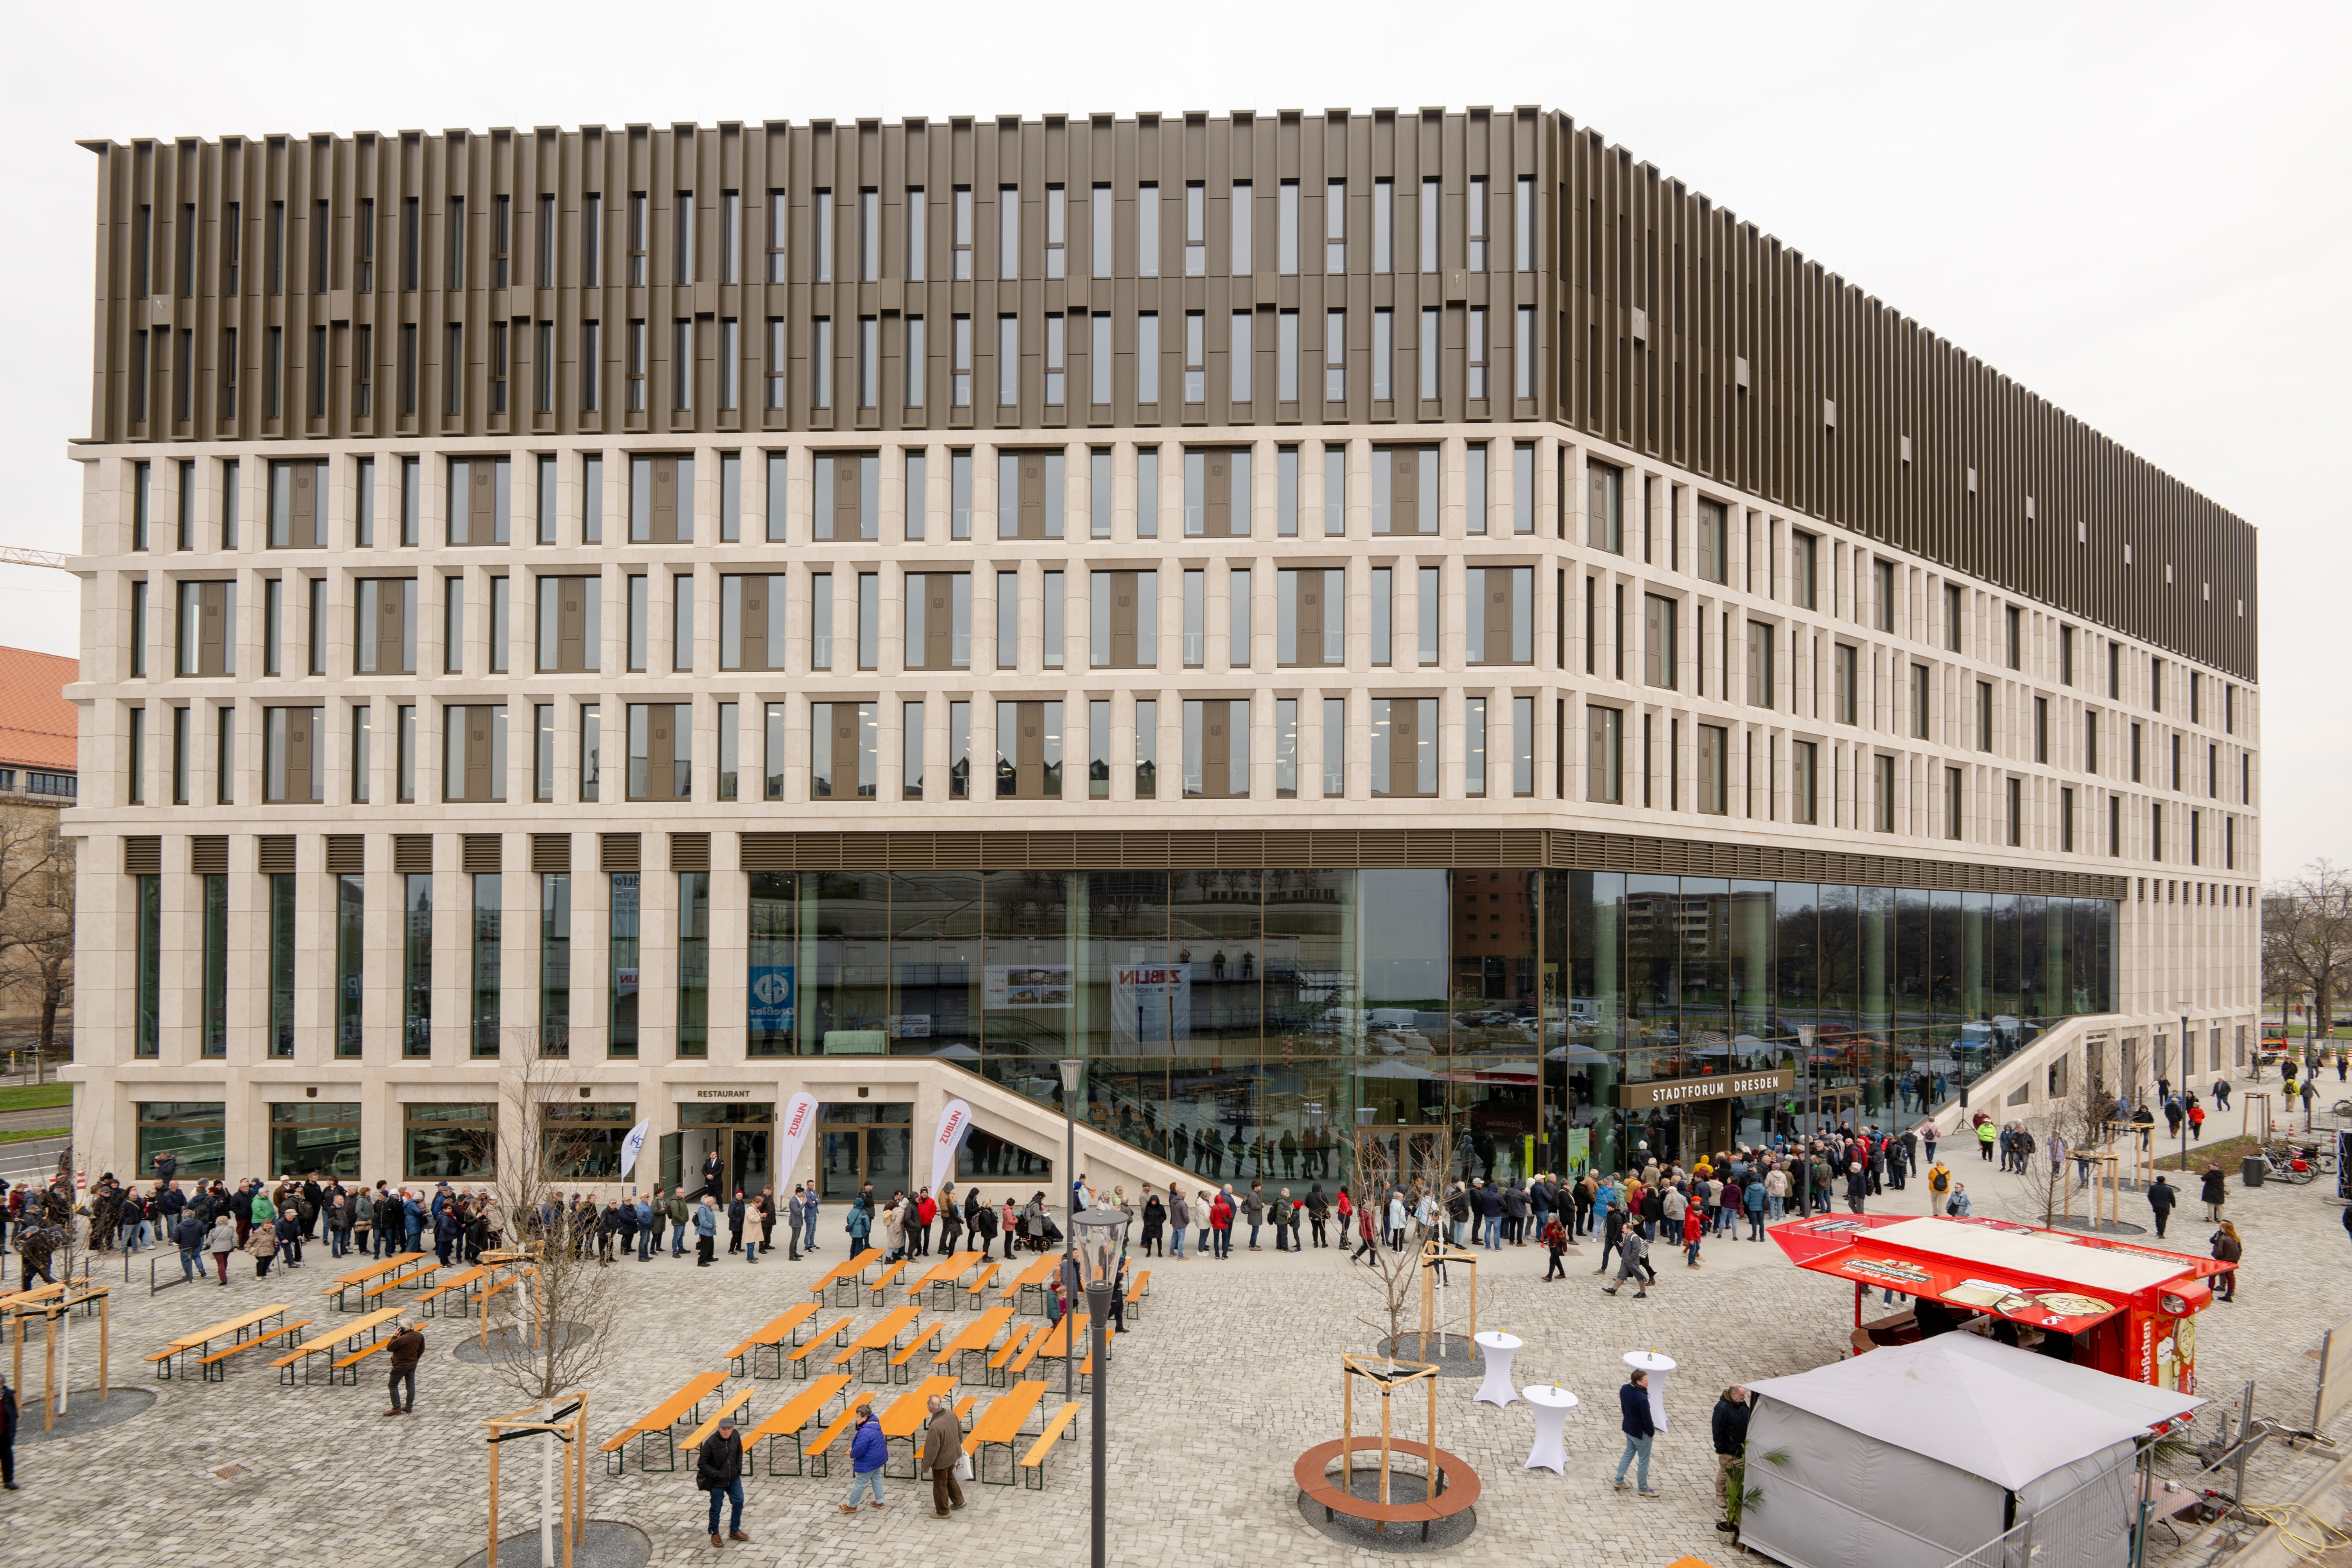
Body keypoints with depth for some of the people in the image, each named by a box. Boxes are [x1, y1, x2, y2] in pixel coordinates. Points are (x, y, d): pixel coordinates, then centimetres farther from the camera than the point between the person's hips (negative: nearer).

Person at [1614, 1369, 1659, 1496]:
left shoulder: (1624, 1389, -9)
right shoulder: (1642, 1398, -35)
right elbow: (1646, 1418, -24)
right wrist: (1651, 1432, -6)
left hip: (1628, 1427, 8)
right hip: (1641, 1432, -8)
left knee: (1629, 1453, 25)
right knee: (1644, 1461, 13)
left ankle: (1619, 1481, 33)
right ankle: (1643, 1489, 29)